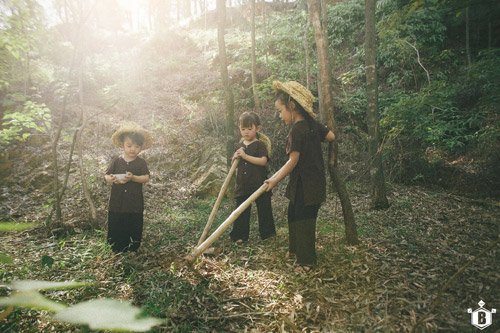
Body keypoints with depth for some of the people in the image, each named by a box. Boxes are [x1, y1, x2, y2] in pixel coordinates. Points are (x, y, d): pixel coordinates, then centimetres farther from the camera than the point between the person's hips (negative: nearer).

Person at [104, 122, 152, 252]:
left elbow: (146, 178, -11)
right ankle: (117, 247, 27)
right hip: (117, 201, 1)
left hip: (135, 202, -1)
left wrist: (133, 177, -26)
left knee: (134, 226, 9)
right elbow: (106, 176, 3)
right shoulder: (116, 161, 0)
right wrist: (111, 179, -20)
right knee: (115, 226, 9)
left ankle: (132, 247, 27)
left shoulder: (141, 163, -3)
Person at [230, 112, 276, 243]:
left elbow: (263, 161, -21)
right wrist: (235, 158, -3)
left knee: (264, 209, 8)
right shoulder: (240, 145, 11)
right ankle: (240, 235, 19)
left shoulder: (260, 144, -7)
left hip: (259, 184, -5)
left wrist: (245, 156, -25)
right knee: (241, 211, 9)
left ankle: (267, 233, 24)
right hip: (243, 185, 5)